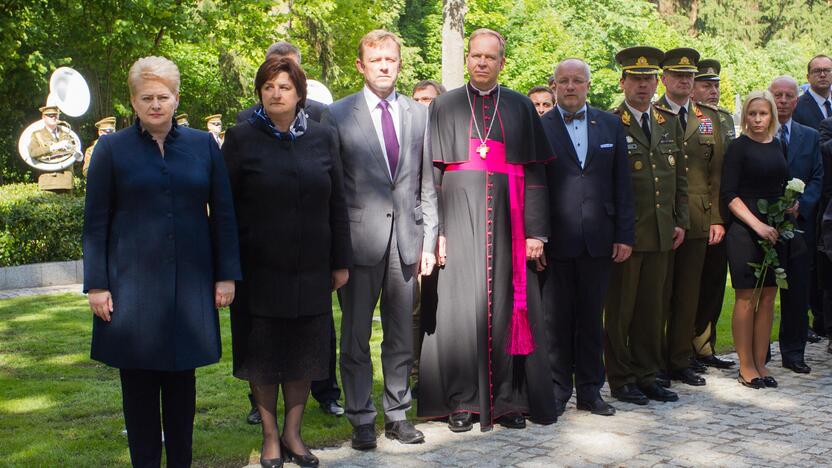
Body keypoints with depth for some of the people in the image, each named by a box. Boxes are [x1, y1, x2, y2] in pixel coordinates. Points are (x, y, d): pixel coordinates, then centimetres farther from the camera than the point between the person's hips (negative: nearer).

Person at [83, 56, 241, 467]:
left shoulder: (203, 145, 7)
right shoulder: (111, 149, 3)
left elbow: (223, 214, 8)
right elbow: (95, 222, 2)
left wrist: (226, 275, 3)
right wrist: (96, 284, -3)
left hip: (190, 282, 1)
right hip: (132, 282, -1)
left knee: (182, 377, 9)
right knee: (138, 382, 4)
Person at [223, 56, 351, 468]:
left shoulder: (321, 138, 5)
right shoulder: (241, 138, -2)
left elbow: (337, 203, 7)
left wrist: (340, 262, 5)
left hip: (311, 270, 2)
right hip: (259, 269, -2)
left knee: (304, 354, 9)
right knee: (262, 356, 8)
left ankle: (293, 434, 24)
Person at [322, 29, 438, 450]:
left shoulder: (419, 115, 10)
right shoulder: (338, 114, 1)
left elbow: (427, 185, 10)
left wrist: (428, 241, 5)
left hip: (406, 240, 3)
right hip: (359, 238, -3)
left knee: (401, 336, 10)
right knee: (355, 336, 5)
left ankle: (397, 414, 23)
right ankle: (361, 419, 16)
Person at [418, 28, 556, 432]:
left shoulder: (521, 107, 9)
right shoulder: (444, 106, 8)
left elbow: (535, 174, 6)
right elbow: (431, 173, 4)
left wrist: (536, 231, -2)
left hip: (506, 220, 1)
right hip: (459, 216, 0)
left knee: (504, 304, 2)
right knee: (459, 305, -1)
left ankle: (508, 399, 11)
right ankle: (462, 401, 8)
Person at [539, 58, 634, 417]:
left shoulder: (610, 125, 9)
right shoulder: (538, 127, 1)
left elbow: (622, 184, 9)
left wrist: (625, 235, 3)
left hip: (598, 240, 2)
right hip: (556, 240, -2)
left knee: (591, 318, 10)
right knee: (555, 319, 4)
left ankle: (590, 390, 20)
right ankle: (557, 390, 15)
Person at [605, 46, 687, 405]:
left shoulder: (670, 123, 13)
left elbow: (680, 177, 16)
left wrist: (681, 221, 10)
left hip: (661, 234, 6)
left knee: (652, 307, 12)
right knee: (620, 308, 3)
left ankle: (646, 375, 22)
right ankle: (620, 379, 13)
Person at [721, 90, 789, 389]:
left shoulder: (778, 145, 12)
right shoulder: (739, 147, -5)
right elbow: (728, 193, -10)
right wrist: (757, 224, -16)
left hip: (774, 230, 6)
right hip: (745, 230, -6)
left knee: (768, 298, 7)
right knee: (747, 298, -2)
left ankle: (760, 362, 15)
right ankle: (746, 367, 6)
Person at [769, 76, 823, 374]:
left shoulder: (810, 137, 12)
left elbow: (817, 178, 8)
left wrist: (799, 205, -9)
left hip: (799, 223, 3)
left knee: (797, 291, 6)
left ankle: (793, 352, 16)